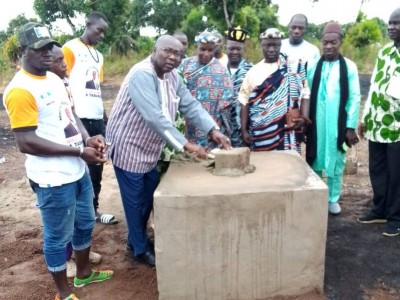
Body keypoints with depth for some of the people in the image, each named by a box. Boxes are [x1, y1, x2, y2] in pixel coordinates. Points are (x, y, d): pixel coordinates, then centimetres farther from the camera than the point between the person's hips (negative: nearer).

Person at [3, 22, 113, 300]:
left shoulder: (54, 78, 8)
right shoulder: (20, 90, -19)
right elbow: (26, 143, -23)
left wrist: (88, 138, -3)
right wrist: (79, 151, -21)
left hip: (77, 170, 9)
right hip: (53, 179, -9)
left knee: (85, 223, 23)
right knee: (58, 237, 9)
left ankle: (84, 272, 46)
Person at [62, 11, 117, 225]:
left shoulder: (98, 56, 20)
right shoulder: (71, 48, -2)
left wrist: (105, 117, 16)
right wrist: (71, 116, -13)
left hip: (97, 118, 7)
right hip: (79, 118, -7)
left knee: (96, 165, 11)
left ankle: (93, 209, 23)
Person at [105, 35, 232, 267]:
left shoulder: (172, 76, 2)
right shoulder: (143, 74, -26)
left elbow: (190, 105, -2)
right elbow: (154, 117, -35)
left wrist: (213, 130, -16)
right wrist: (185, 145, -36)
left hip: (150, 148, 9)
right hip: (128, 146, -9)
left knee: (149, 197, 19)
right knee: (135, 200, 5)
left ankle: (137, 238, 39)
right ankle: (141, 248, 23)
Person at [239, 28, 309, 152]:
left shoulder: (293, 68, 4)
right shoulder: (253, 71, 8)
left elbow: (305, 94, 3)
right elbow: (245, 102, 7)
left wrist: (304, 118, -11)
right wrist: (244, 130, 1)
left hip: (285, 131, -1)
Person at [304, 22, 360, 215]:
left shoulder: (349, 67, -1)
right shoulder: (314, 66, 2)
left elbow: (355, 98, -2)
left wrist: (351, 126, -6)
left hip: (338, 124, -1)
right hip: (316, 123, 1)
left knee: (336, 161, 9)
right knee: (314, 160, 10)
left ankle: (333, 199, 23)